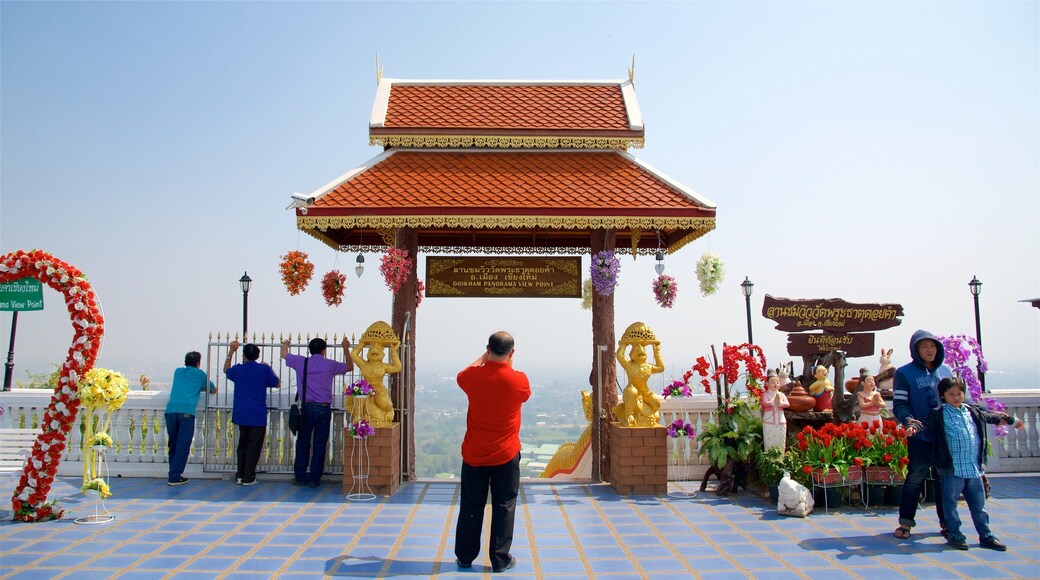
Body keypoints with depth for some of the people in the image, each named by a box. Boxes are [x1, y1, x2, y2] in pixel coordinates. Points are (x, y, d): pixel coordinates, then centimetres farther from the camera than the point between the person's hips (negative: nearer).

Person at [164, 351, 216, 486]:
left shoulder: (178, 371, 26)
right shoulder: (200, 374, 16)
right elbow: (214, 390, 30)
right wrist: (200, 387, 49)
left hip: (171, 410, 4)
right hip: (186, 412, -4)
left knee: (173, 445, 14)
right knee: (182, 446, -1)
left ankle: (174, 474, 20)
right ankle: (174, 477, -3)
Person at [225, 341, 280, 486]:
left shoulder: (238, 369, 1)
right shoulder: (264, 369, -8)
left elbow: (226, 370, 26)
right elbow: (277, 383, 7)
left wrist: (231, 351, 26)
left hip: (241, 414, 4)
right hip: (258, 415, -4)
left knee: (242, 444, 16)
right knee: (254, 446, 2)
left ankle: (240, 475, 18)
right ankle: (248, 477, 3)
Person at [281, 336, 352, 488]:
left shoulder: (301, 362, 2)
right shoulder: (330, 365, 0)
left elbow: (284, 354, 22)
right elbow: (350, 367, 19)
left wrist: (285, 343, 42)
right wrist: (346, 349, 29)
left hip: (307, 407, 1)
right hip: (324, 408, -1)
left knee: (303, 443, 9)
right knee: (319, 445, 3)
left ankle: (300, 477, 13)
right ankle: (314, 479, 7)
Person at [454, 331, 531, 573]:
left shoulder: (473, 376, -11)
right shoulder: (519, 380, -15)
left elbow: (460, 377, 14)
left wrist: (483, 358, 20)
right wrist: (509, 365, 12)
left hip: (474, 455, 2)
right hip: (507, 455, -1)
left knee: (470, 507, 13)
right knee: (504, 507, 9)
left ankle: (465, 557, 23)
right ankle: (500, 560, 15)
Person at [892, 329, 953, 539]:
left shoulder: (945, 370, 11)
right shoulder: (905, 373, -4)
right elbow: (899, 404, -8)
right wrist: (908, 419, -26)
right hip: (920, 435, -5)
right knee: (916, 477, -3)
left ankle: (946, 522, 23)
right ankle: (905, 522, 7)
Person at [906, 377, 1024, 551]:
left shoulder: (974, 412, 12)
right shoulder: (939, 415, -7)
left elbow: (992, 416, 28)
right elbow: (926, 423, -19)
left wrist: (1011, 420, 42)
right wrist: (914, 426, -40)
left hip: (975, 468, 5)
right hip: (952, 469, -5)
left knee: (978, 504, 15)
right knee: (951, 503, 5)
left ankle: (986, 536, 26)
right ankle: (955, 535, 18)